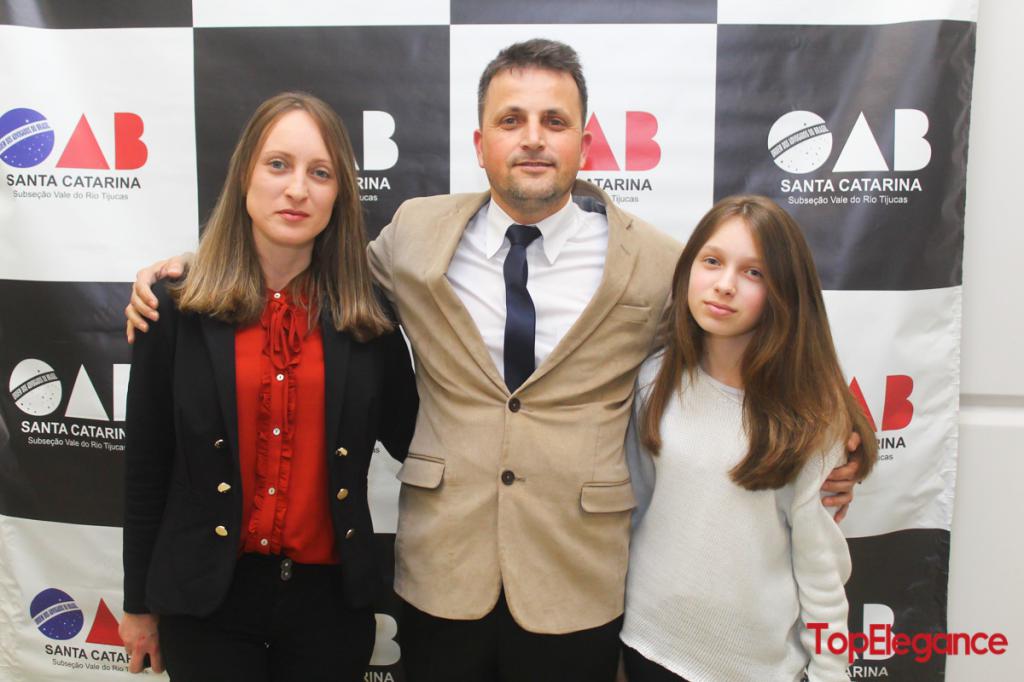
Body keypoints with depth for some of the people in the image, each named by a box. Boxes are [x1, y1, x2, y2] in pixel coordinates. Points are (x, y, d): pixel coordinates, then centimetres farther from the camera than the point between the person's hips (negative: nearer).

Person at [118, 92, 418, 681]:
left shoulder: (369, 316, -2)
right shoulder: (178, 308, -6)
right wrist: (139, 605, 4)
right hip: (208, 595, -1)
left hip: (331, 595, 1)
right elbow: (147, 466, 0)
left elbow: (408, 439, 1)